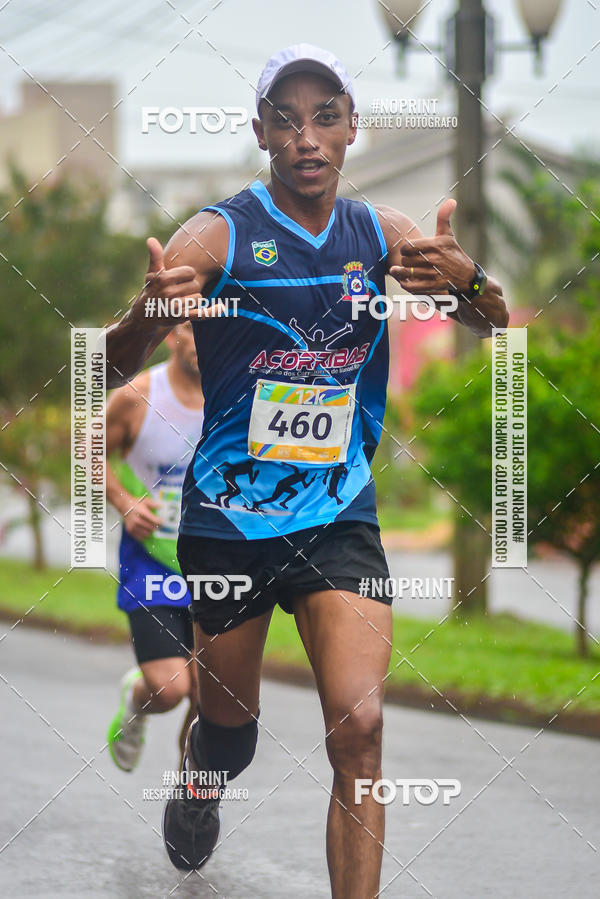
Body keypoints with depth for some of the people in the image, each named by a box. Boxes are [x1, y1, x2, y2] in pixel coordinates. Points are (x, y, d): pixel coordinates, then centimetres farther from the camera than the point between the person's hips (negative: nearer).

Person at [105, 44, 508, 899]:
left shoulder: (381, 233, 2)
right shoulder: (217, 235, -9)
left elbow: (495, 327, 1)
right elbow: (114, 368, -15)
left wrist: (468, 280, -24)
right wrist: (148, 313, -40)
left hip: (339, 516, 2)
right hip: (225, 519, -1)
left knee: (359, 726, -16)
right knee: (227, 731, 13)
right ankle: (197, 794, 49)